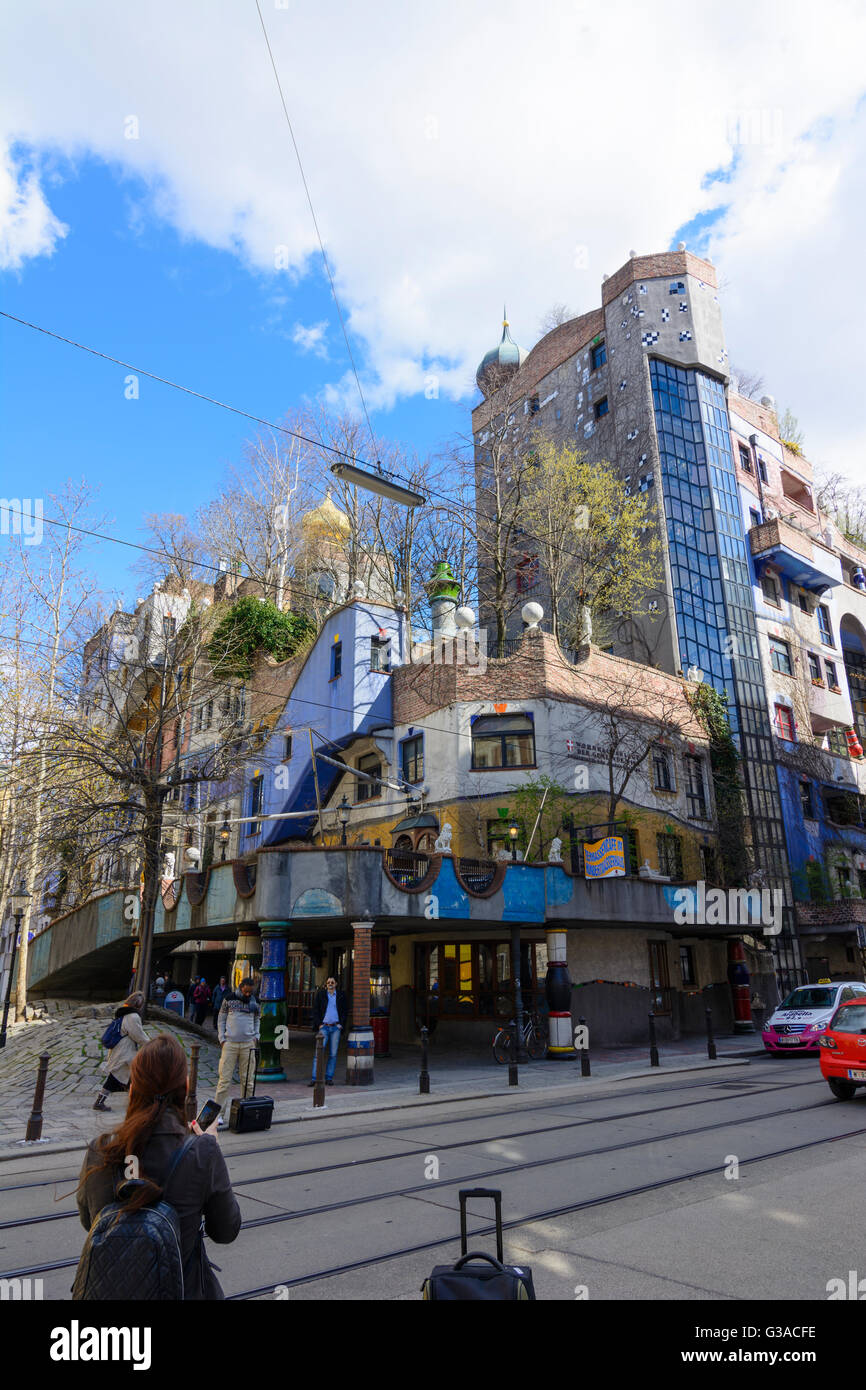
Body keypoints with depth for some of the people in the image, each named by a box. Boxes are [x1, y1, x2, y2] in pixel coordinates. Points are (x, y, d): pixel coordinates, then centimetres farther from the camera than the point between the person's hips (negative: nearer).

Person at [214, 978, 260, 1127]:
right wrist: (222, 1038, -1)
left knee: (247, 1079, 4)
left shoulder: (255, 1001, 9)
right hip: (230, 1043, -2)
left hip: (248, 1044, 2)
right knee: (225, 1079, -4)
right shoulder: (229, 999, 2)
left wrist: (256, 1036, 5)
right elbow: (221, 1019, 7)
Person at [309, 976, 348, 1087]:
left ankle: (329, 1078, 12)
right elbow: (315, 1010, 4)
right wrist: (319, 1024, -5)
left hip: (336, 1027, 1)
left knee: (333, 1054, 3)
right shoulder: (320, 994, 3)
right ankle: (314, 1078, -5)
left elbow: (345, 1011, 10)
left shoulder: (341, 995, 6)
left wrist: (341, 1024, 0)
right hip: (324, 1027, -1)